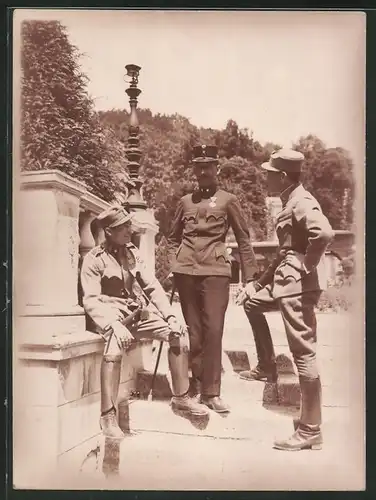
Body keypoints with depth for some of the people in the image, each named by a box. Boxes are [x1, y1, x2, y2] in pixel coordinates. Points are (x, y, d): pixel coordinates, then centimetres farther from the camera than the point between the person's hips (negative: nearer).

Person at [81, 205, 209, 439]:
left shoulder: (133, 251, 9)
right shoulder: (94, 259, -8)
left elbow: (153, 286, 8)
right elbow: (91, 300, -16)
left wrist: (170, 315, -4)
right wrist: (113, 325, -31)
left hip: (138, 312, 6)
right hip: (112, 315, -6)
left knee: (179, 332, -7)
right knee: (116, 344, -37)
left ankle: (181, 396, 7)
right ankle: (108, 415, -27)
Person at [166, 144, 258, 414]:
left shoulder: (228, 200, 5)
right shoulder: (185, 201, 13)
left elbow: (244, 240, 6)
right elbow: (173, 238, 21)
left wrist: (250, 276, 1)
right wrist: (174, 264, 7)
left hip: (215, 270, -2)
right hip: (186, 270, 3)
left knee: (213, 330, -5)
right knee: (193, 331, 8)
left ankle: (211, 392, 6)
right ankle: (195, 386, 20)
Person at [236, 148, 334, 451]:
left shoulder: (302, 202, -15)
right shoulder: (289, 202, 16)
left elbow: (324, 233, -35)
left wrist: (308, 266, -20)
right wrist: (258, 282, 20)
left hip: (299, 285, -11)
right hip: (285, 281, 11)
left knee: (303, 353, -6)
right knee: (251, 302, 27)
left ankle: (311, 431, 4)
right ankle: (267, 367, 34)